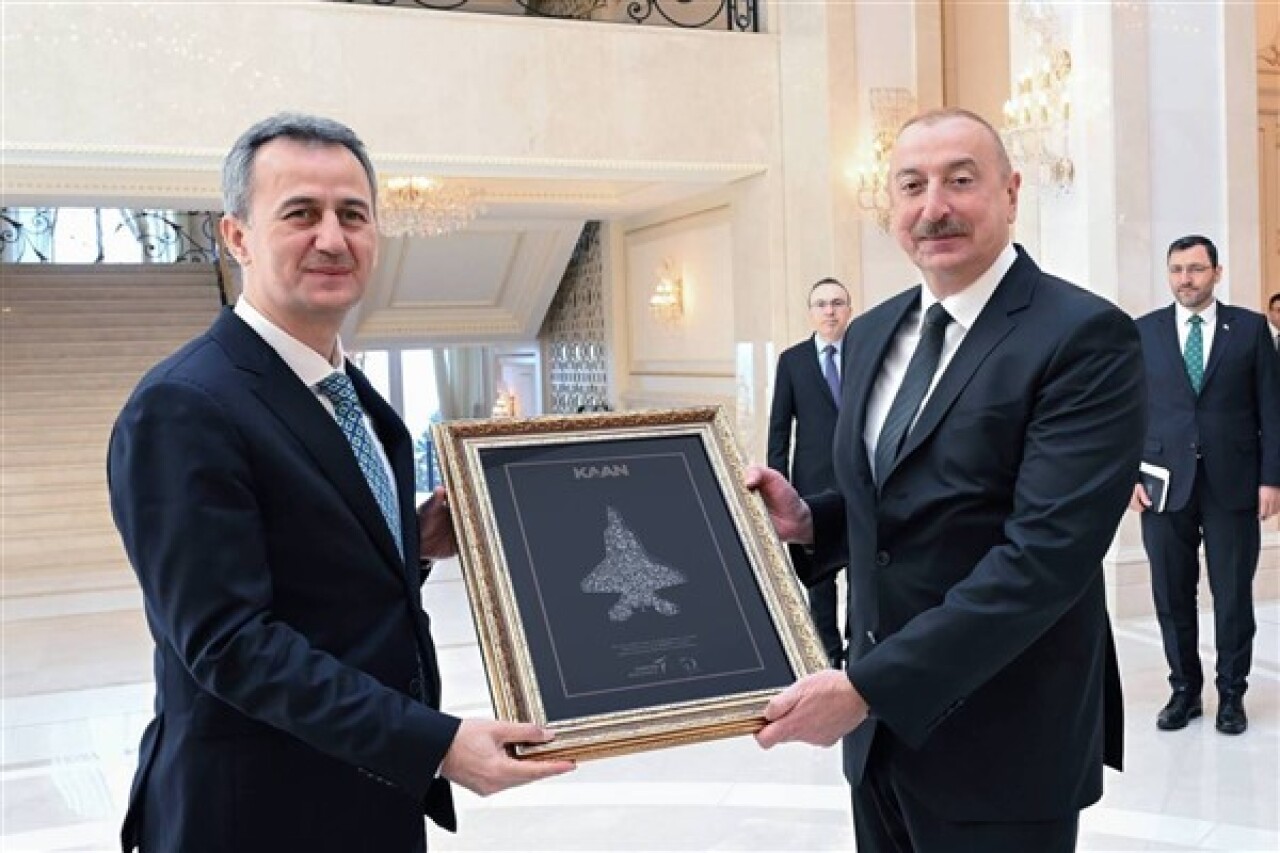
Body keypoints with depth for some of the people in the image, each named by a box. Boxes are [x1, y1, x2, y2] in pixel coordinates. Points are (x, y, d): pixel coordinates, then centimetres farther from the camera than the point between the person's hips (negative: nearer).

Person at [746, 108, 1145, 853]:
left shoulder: (1086, 337, -15)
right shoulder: (874, 333, 7)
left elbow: (1047, 552, -23)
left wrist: (866, 685, -26)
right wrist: (807, 521, -6)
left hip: (1001, 741, -6)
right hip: (880, 724, 6)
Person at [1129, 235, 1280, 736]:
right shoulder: (1143, 332, 7)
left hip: (1232, 485, -1)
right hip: (1165, 484, 1)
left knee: (1233, 596, 5)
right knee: (1172, 596, 6)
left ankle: (1231, 694, 20)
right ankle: (1184, 690, 20)